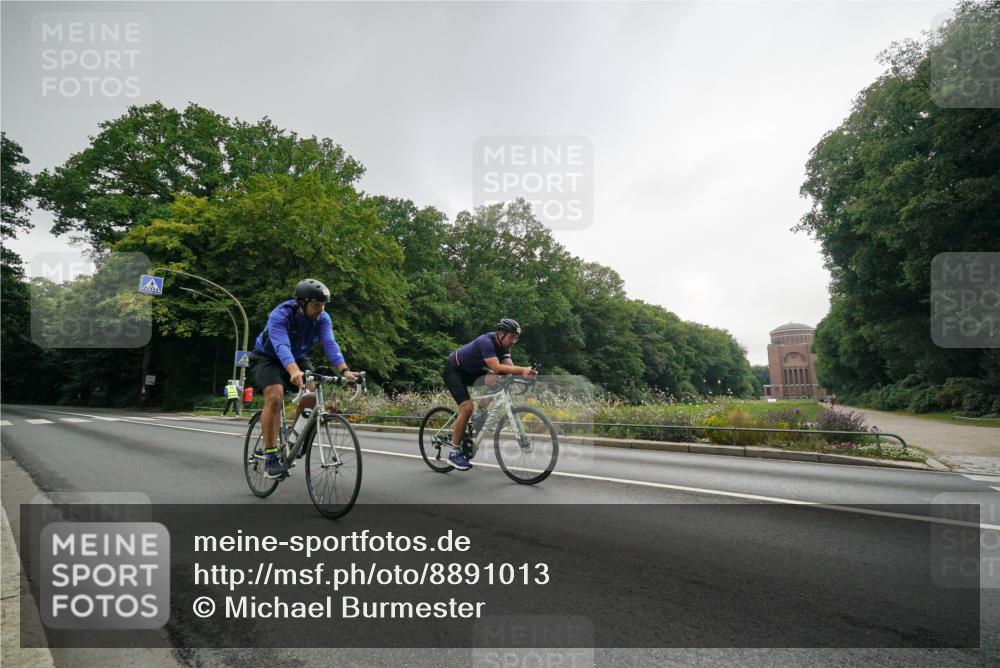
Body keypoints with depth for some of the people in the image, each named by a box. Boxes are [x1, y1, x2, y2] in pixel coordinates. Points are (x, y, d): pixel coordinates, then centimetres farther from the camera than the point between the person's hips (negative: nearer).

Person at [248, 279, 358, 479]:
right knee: (275, 397, -28)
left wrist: (344, 370, -46)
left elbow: (330, 344, -30)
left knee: (315, 393, -19)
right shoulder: (280, 315, -31)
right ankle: (270, 458, -21)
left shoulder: (322, 318, -17)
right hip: (268, 358, -4)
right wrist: (294, 372, -64)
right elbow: (281, 347, -46)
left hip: (297, 359, 5)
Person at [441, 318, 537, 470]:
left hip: (470, 370, 8)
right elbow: (497, 367, -43)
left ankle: (480, 414, 5)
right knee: (467, 407, -20)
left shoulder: (502, 345, -7)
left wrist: (525, 372, -34)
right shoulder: (486, 342, -32)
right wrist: (522, 369, -48)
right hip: (453, 370, -8)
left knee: (494, 380, -16)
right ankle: (454, 452, -8)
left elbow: (510, 367, -15)